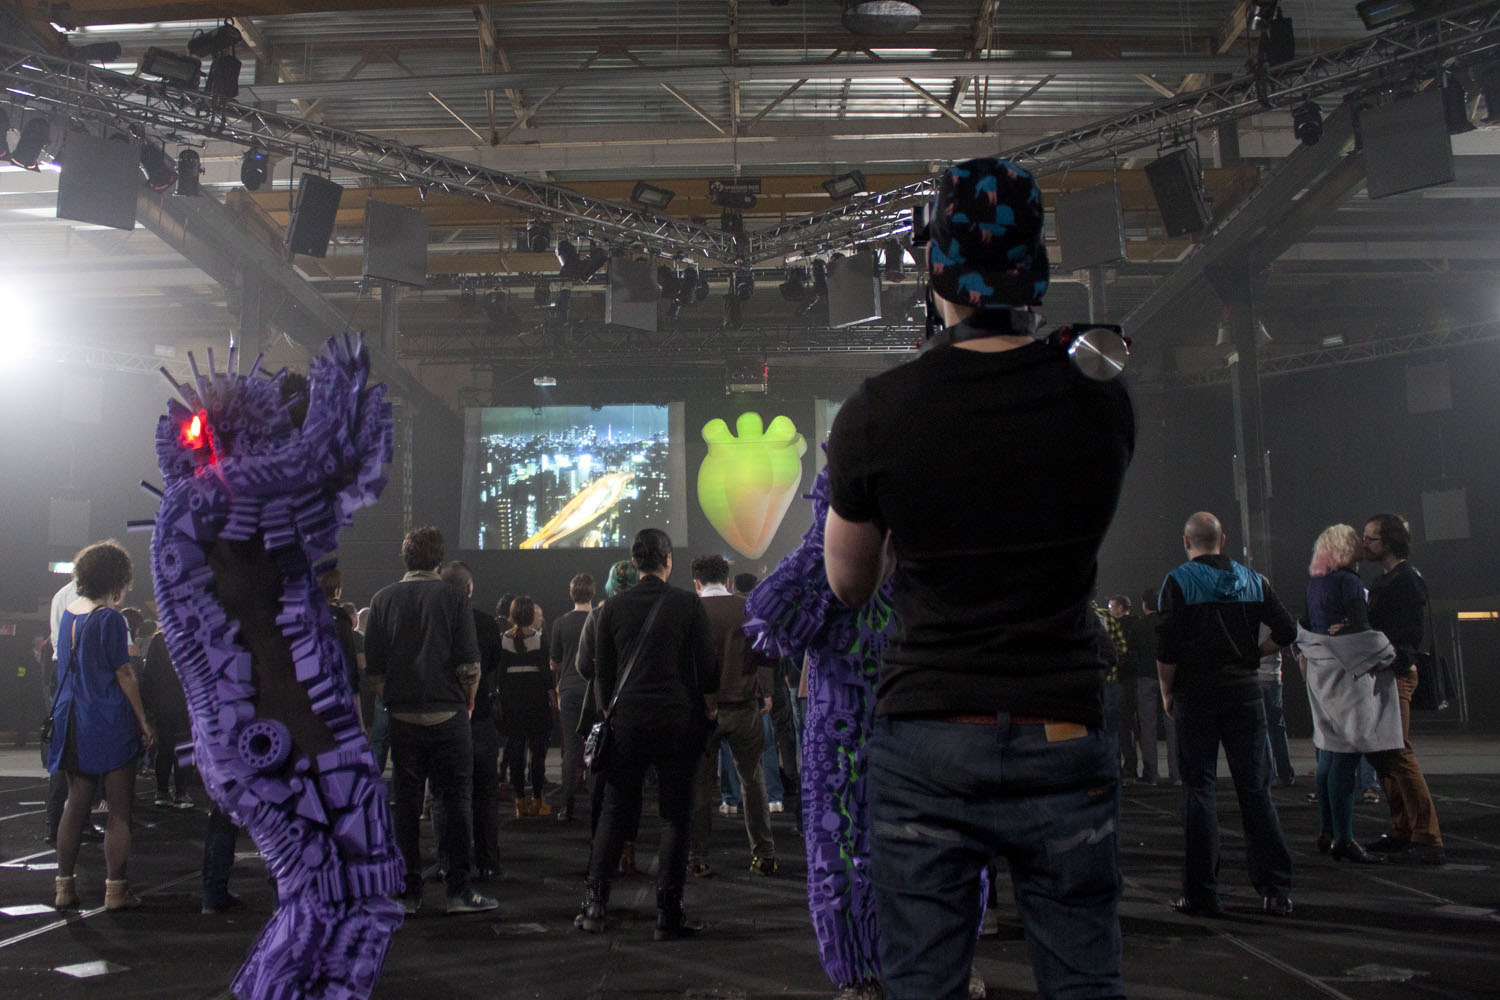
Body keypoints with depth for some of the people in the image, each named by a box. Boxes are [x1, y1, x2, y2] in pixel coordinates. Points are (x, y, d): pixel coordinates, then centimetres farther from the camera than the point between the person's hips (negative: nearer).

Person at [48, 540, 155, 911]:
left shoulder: (68, 613, 8)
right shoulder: (110, 619, -13)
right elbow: (123, 674, -13)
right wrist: (144, 720, -7)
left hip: (74, 722, 7)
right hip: (111, 723, -7)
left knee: (76, 804, 13)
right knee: (119, 809, 0)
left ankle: (65, 886, 16)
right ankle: (116, 889, 1)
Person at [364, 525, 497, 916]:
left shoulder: (384, 599, 2)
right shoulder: (453, 597, -6)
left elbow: (372, 665, 3)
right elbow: (469, 664, -8)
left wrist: (390, 701, 15)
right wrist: (467, 703, 7)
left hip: (403, 718, 3)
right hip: (448, 715, -2)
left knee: (407, 803, 9)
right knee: (456, 801, 4)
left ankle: (408, 893, 13)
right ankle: (459, 891, 5)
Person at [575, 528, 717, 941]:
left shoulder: (612, 607, 3)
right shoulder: (689, 605, -3)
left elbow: (602, 671, 8)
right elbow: (707, 667, -1)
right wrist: (709, 709, 15)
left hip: (627, 719, 2)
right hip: (678, 721, -2)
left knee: (615, 813, 10)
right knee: (675, 817, 4)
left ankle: (594, 905, 9)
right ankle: (668, 914, 4)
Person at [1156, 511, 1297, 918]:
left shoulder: (1178, 581, -5)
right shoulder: (1254, 580, 8)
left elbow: (1167, 648, -11)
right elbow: (1286, 631, 3)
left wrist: (1167, 692, 0)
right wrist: (1250, 655, 14)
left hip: (1197, 694, -3)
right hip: (1245, 691, 3)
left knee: (1199, 789, 1)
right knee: (1255, 788, 7)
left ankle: (1201, 894, 3)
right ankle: (1275, 889, 7)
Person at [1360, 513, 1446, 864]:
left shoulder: (1407, 578, -10)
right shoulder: (1385, 580, 19)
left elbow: (1412, 633, -18)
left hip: (1396, 674, -10)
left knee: (1398, 753, -13)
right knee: (1381, 754, 12)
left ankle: (1428, 840, -11)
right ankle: (1402, 831, 19)